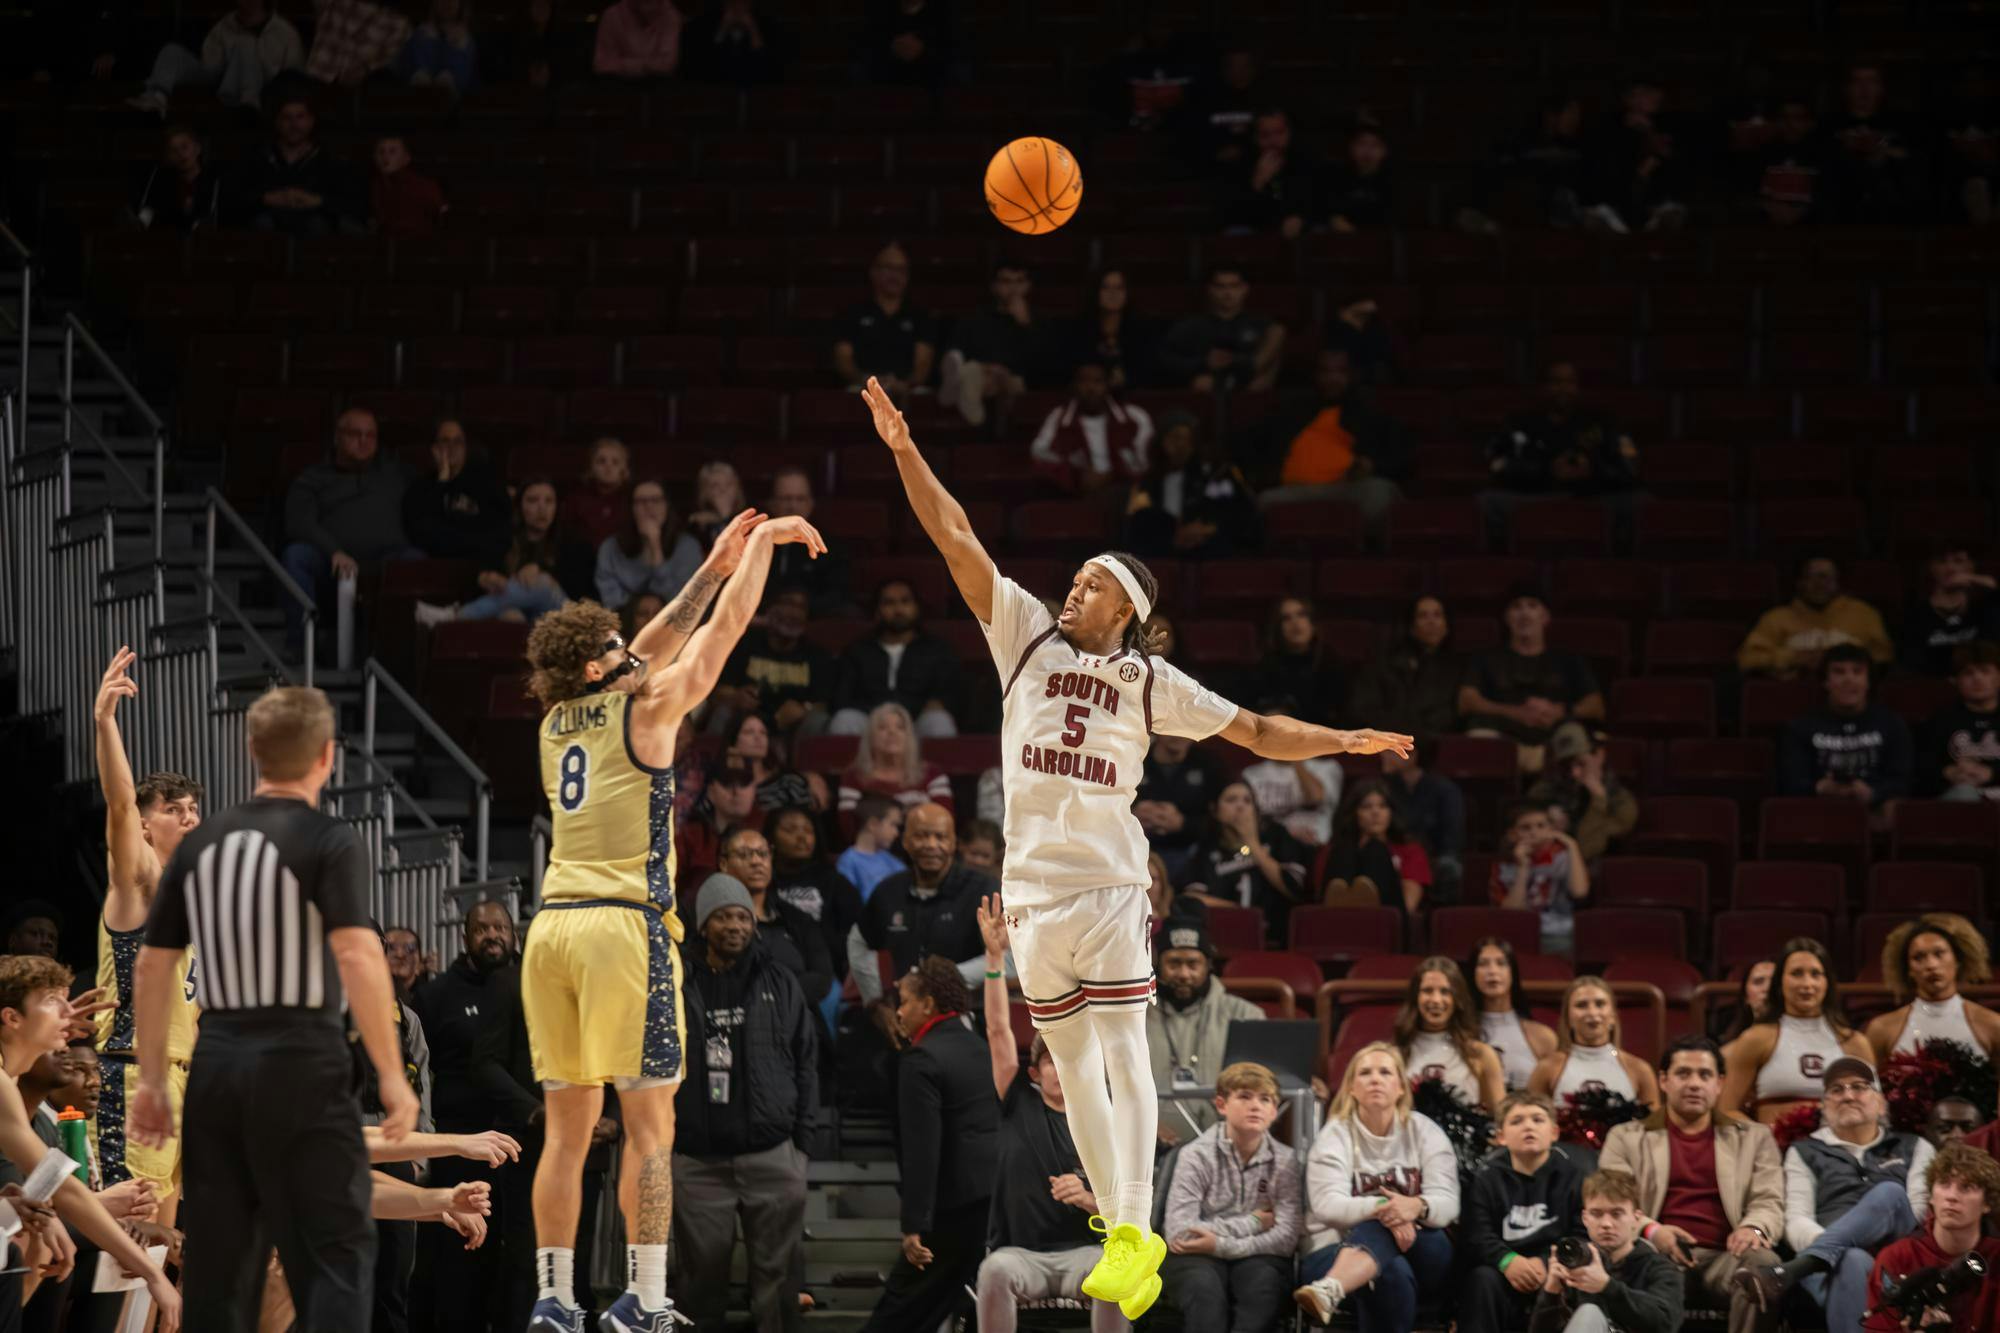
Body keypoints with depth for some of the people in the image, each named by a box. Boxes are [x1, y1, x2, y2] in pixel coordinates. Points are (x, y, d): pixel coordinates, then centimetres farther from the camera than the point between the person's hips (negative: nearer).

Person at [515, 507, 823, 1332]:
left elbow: (652, 650, 28)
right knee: (649, 1122, -5)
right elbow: (726, 627, 6)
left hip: (552, 926, 6)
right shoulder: (646, 709, -1)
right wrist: (761, 545, 19)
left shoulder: (557, 724, 16)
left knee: (567, 1125, 7)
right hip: (624, 925, -6)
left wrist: (712, 568, 32)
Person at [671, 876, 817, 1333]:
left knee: (777, 1275, -2)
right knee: (703, 1271, 4)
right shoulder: (674, 987, 5)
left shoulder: (780, 985, 8)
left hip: (772, 1157, 0)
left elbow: (806, 1065, 9)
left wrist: (802, 1141, 3)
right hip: (697, 1163, 0)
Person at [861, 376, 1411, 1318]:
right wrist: (904, 452, -5)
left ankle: (1134, 1236, -15)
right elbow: (957, 540, 2)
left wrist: (1343, 742, -2)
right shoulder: (1026, 633, 6)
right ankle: (1118, 1220, 14)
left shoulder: (1151, 682, 5)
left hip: (1109, 882, -2)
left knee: (1122, 1052, -10)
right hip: (1032, 883, 2)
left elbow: (1256, 732, 11)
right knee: (1071, 1056, 6)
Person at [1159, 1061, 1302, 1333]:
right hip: (1198, 1256, -2)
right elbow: (1179, 1231, -13)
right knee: (1204, 1289, -35)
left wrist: (1221, 1245, -18)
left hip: (1254, 1256, 2)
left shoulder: (1284, 1160, 4)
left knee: (1264, 1284, -33)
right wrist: (1251, 1223, -8)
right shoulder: (1197, 1155, -3)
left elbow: (1286, 1238, -7)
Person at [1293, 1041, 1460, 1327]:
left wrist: (1417, 1206, -34)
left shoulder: (1424, 1131, 5)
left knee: (1380, 1229, -38)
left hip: (1420, 1251, 1)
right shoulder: (1335, 1135, 0)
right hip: (1343, 1247, -1)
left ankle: (1327, 1292, -65)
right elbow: (1327, 1205, -16)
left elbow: (1448, 1203, -8)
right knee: (1392, 1272, -39)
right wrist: (1380, 1208, -36)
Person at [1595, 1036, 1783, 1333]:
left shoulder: (1754, 1138, 26)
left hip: (1723, 1258, 1)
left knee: (1764, 1263, -35)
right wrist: (1651, 1230, -15)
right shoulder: (1626, 1137, 23)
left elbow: (1770, 1204, 12)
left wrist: (1754, 1229, -14)